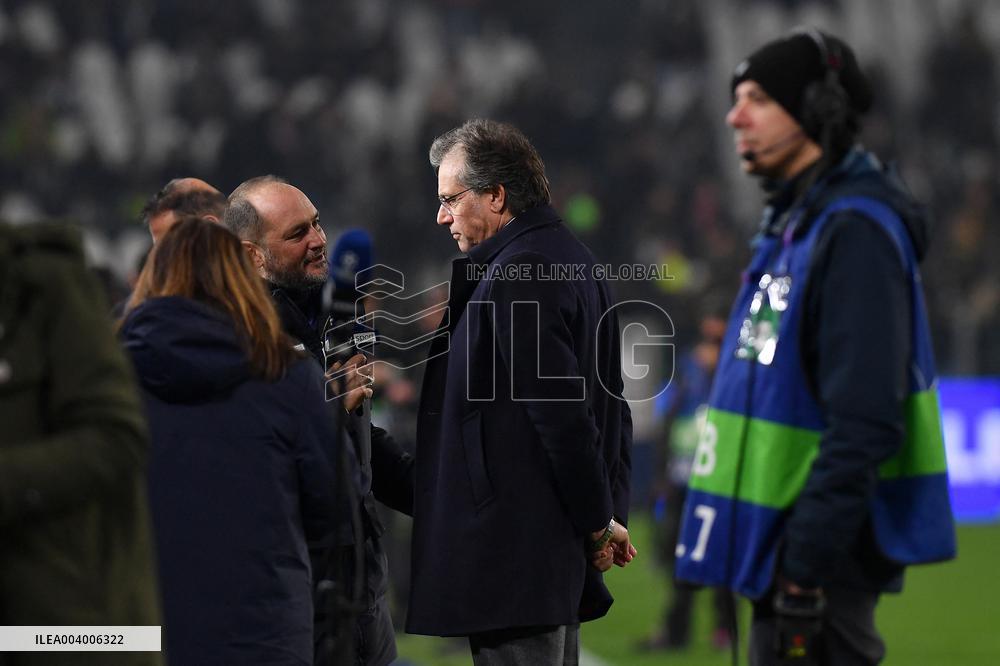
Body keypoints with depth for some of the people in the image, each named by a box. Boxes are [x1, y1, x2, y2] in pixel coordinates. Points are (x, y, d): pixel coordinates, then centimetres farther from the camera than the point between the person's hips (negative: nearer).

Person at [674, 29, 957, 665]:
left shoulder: (855, 231, -16)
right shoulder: (794, 224, 16)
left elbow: (862, 427, -23)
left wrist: (804, 572, -24)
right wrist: (787, 563, 19)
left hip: (823, 565, -10)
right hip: (779, 552, 10)